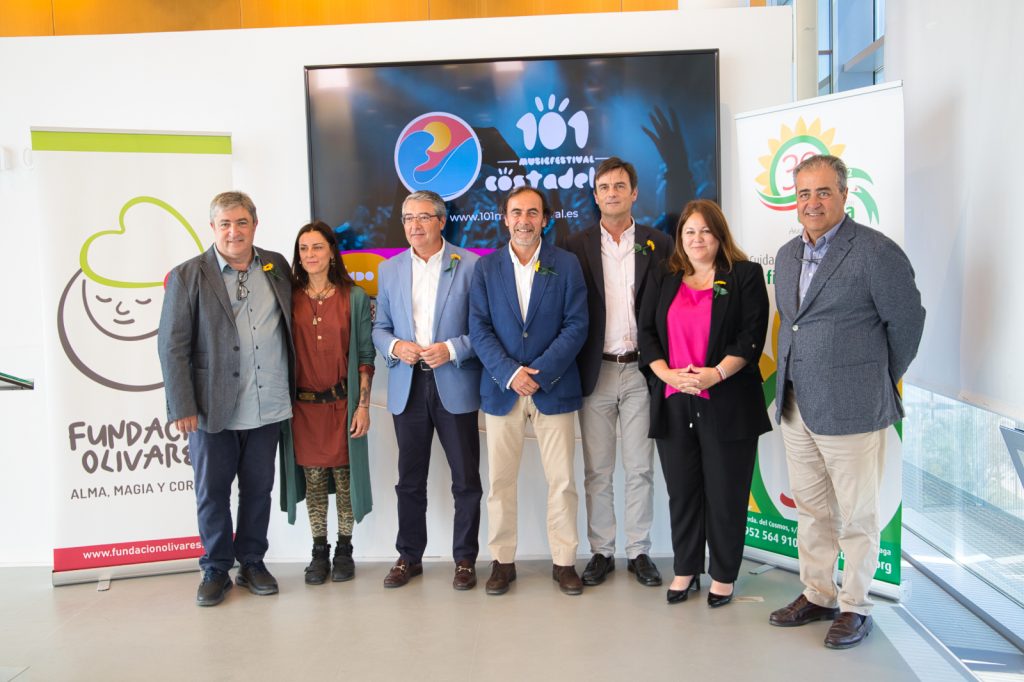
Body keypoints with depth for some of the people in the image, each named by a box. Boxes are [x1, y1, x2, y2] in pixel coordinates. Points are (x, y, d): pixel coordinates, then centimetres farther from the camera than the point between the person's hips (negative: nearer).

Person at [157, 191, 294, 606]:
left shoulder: (276, 267, 7)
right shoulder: (188, 276, -4)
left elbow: (291, 323, 16)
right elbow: (172, 346, -6)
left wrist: (294, 389, 10)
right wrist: (182, 408, -11)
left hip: (267, 405, 3)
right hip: (212, 408, -3)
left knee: (258, 489, 12)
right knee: (212, 491, 8)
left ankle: (252, 563, 28)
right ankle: (216, 569, 24)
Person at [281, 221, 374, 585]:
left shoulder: (354, 298, 1)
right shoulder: (288, 298, 3)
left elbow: (365, 356, 0)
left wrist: (363, 405, -5)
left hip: (342, 403, -1)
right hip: (303, 404, 1)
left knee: (344, 475, 5)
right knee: (313, 477, 7)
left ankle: (344, 549, 20)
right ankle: (319, 551, 21)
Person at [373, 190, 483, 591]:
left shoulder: (470, 265, -2)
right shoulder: (390, 269, 10)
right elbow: (380, 327, 13)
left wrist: (452, 349, -17)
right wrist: (394, 347, -8)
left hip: (455, 386, -3)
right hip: (407, 387, 3)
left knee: (466, 479, 5)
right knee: (410, 479, 12)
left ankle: (465, 559, 20)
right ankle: (409, 557, 26)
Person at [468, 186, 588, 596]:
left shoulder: (566, 265, 3)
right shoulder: (485, 268, 6)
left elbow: (576, 325, -4)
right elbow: (479, 329, 0)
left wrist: (541, 372, -14)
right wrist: (510, 373, -14)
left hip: (554, 388, -1)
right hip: (501, 389, 1)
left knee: (562, 480, 3)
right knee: (500, 481, 7)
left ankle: (564, 562, 16)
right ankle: (502, 561, 19)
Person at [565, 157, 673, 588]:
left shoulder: (659, 244, 5)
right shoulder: (576, 246, 4)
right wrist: (572, 369, -3)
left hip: (641, 371, 0)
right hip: (595, 372, 0)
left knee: (640, 470, 6)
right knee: (597, 471, 7)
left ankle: (639, 552, 18)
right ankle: (601, 552, 18)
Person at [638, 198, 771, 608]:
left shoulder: (745, 275, 3)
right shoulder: (663, 278, 14)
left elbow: (752, 335, -5)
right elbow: (646, 332, 7)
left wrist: (716, 374, -17)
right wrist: (667, 374, -9)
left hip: (727, 402, -3)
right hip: (673, 403, 3)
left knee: (725, 493, 4)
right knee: (681, 492, 10)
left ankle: (724, 575, 19)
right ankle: (686, 570, 24)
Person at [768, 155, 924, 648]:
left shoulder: (876, 251, -11)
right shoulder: (787, 254, 11)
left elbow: (906, 321, -5)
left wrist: (880, 382, 4)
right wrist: (792, 383, 14)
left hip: (851, 407, -7)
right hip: (796, 405, 7)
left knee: (857, 515, 6)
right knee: (810, 508, 17)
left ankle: (855, 607, 22)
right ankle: (817, 596, 31)